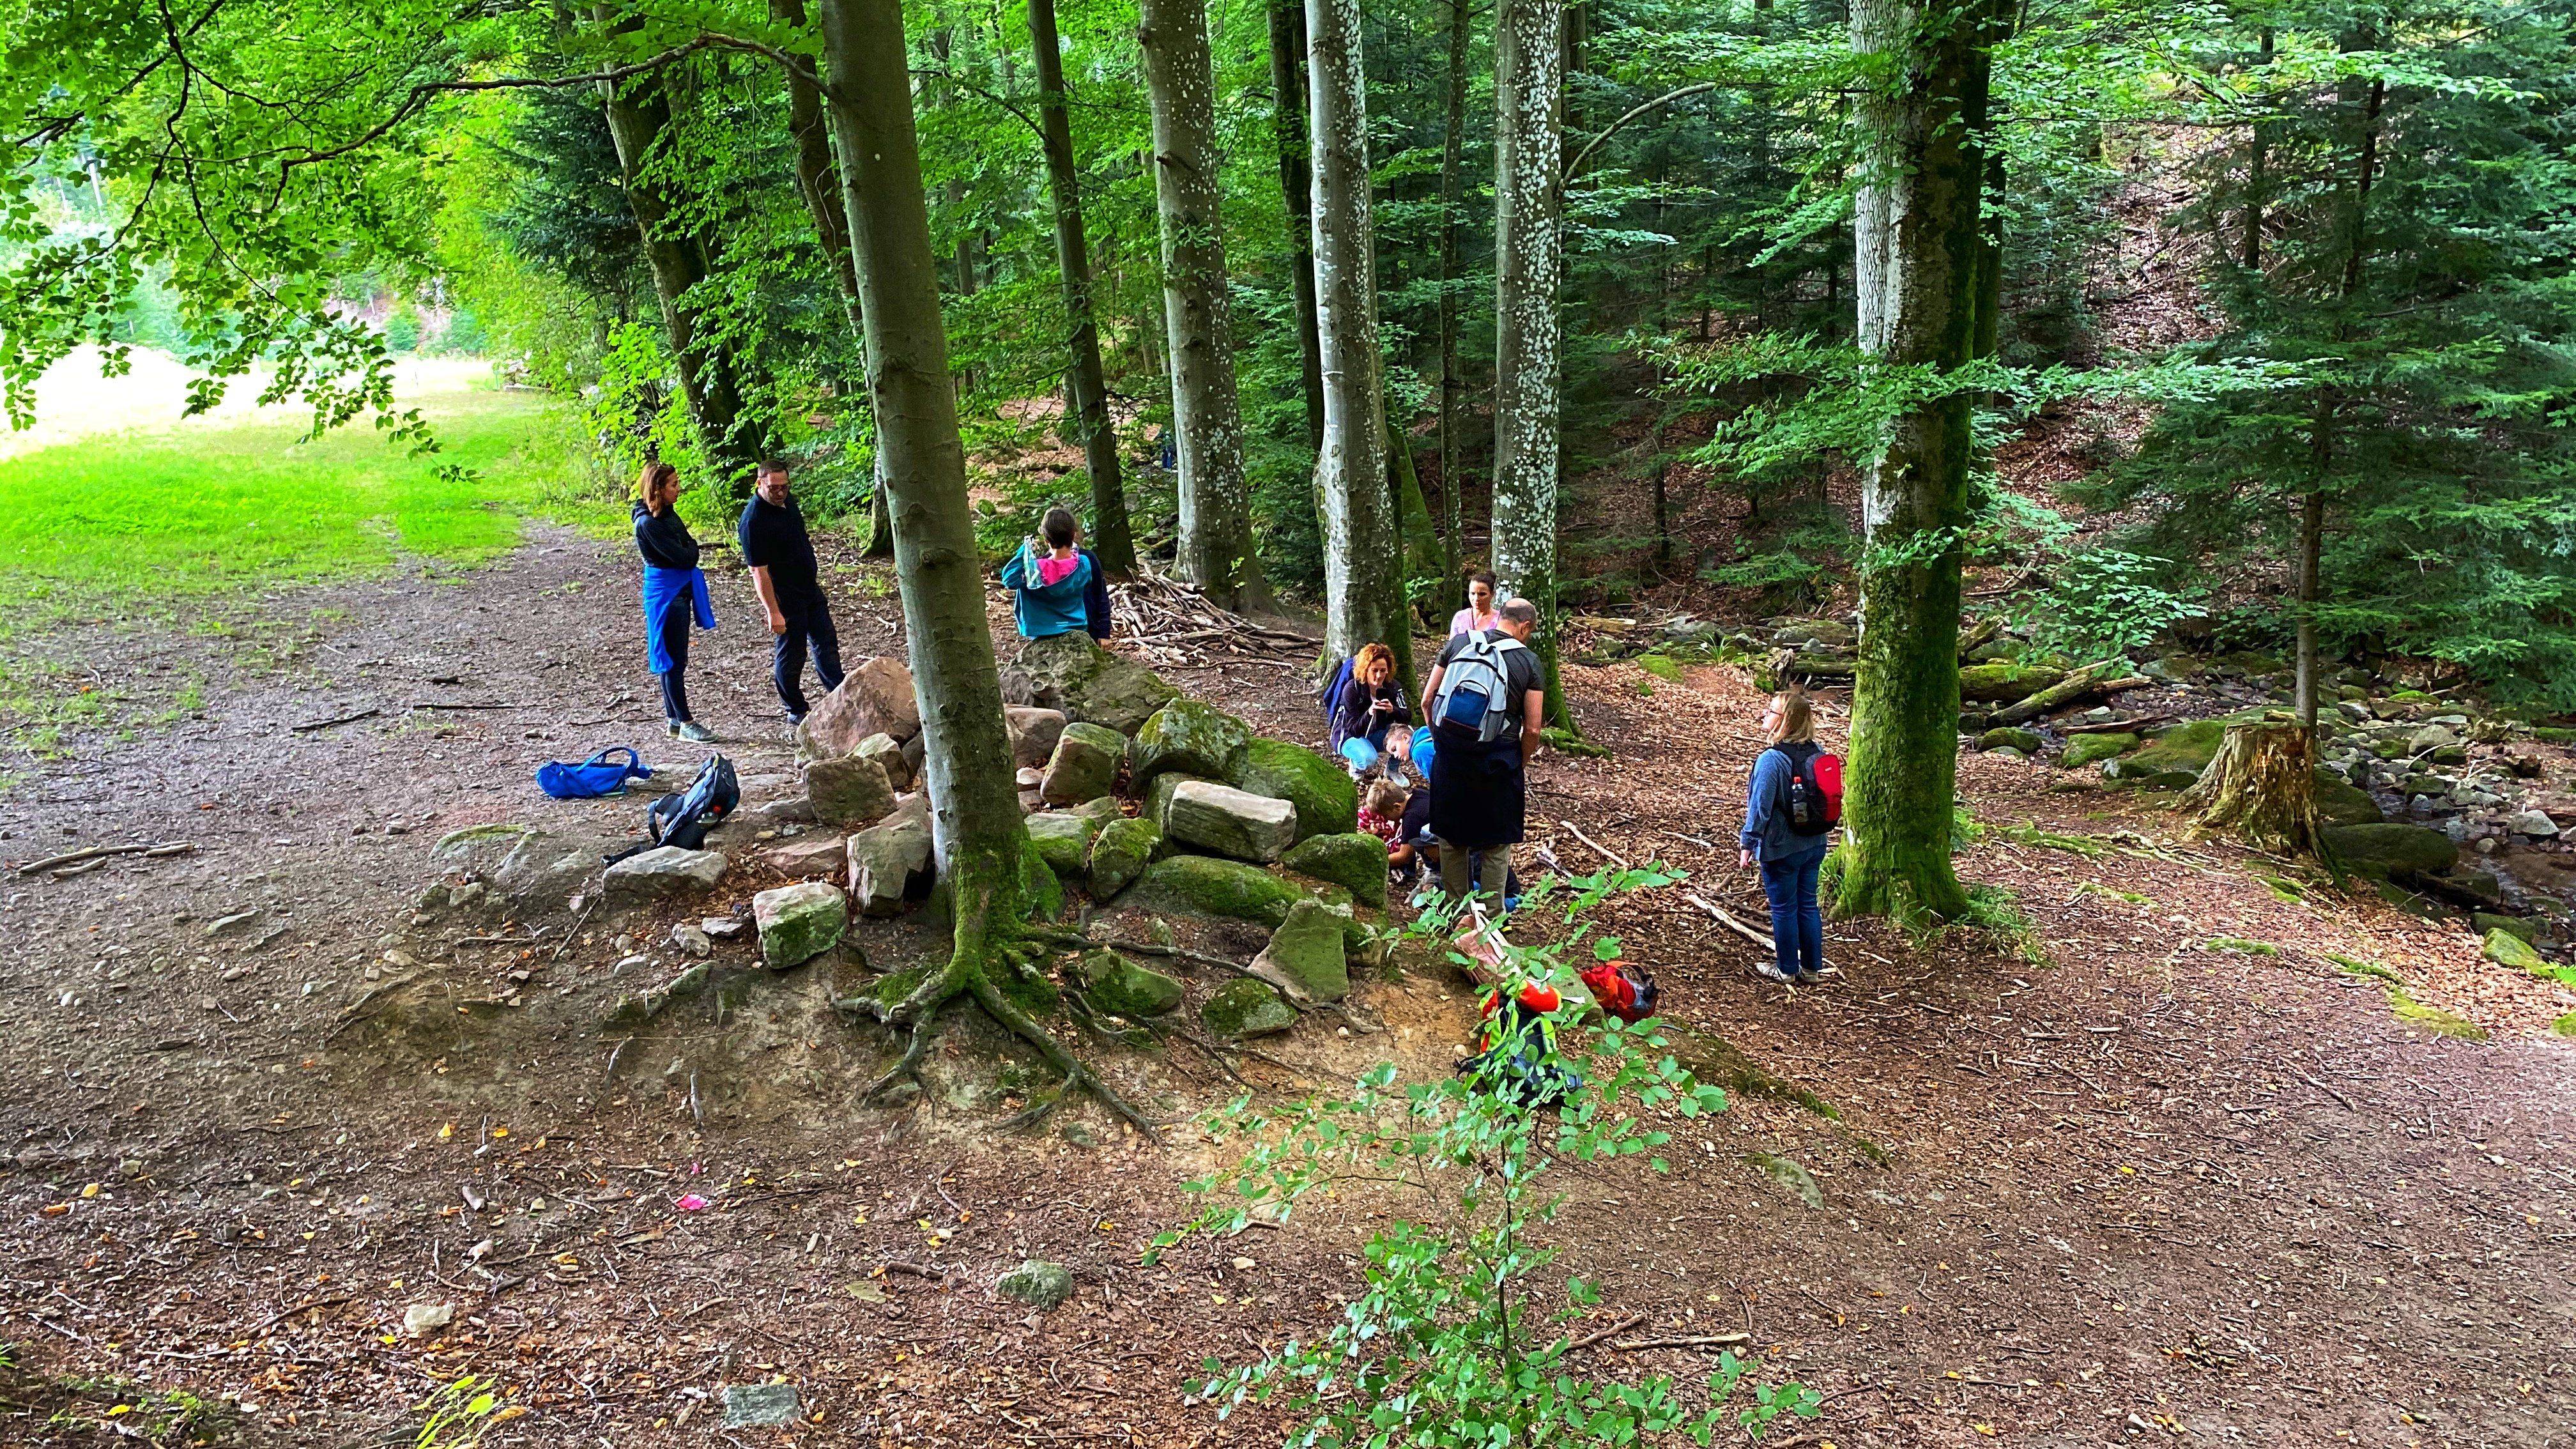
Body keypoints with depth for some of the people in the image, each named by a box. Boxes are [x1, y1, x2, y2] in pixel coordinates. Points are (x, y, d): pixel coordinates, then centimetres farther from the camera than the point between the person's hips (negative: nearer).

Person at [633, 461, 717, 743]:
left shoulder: (668, 513, 9)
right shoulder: (648, 523, -19)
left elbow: (689, 555, 13)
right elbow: (685, 557, -20)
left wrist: (687, 550, -5)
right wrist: (691, 545, -2)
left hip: (681, 590, 9)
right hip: (665, 593, -9)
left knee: (675, 659, 14)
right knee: (673, 660, -3)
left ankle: (674, 720, 21)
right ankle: (685, 724, 2)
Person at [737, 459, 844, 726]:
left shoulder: (787, 500, 3)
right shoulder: (754, 519, -24)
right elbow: (759, 571, -24)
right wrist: (773, 612, -24)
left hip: (810, 588, 9)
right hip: (785, 598, -9)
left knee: (826, 643, 16)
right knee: (791, 654, 4)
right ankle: (795, 711, 19)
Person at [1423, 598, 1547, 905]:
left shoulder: (1459, 643, 3)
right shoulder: (1529, 662, -4)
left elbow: (1428, 698, 5)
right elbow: (1532, 729, -6)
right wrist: (1520, 765, 9)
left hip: (1448, 754, 3)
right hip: (1496, 760, -3)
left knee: (1451, 837, 17)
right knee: (1497, 844, 12)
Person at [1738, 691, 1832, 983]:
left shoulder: (1771, 759, -24)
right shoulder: (1816, 753, -1)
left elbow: (1759, 808, -21)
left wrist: (1748, 844, -9)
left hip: (1781, 850, -7)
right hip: (1815, 844, 7)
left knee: (1784, 909, 8)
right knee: (1808, 905, 17)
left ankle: (1786, 970, 21)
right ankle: (1812, 967, 27)